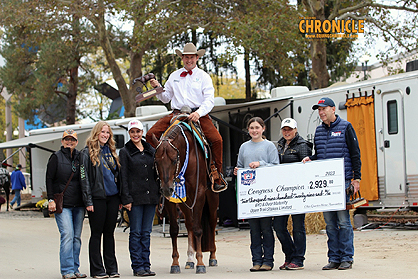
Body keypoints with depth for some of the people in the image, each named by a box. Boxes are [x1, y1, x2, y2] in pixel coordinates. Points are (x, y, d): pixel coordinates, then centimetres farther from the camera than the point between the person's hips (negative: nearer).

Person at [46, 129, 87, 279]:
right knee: (67, 235, -13)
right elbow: (49, 179, 1)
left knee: (77, 237, 5)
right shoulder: (56, 157, 2)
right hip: (62, 203, -4)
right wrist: (51, 199, -8)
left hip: (79, 204, 4)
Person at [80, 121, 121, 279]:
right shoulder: (88, 152, -4)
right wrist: (88, 201, -14)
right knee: (97, 233, 1)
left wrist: (120, 197, 11)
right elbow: (84, 178, -8)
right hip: (97, 198, -5)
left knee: (109, 233, 10)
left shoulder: (111, 151, 13)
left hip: (113, 197, 5)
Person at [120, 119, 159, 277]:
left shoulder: (151, 151, 13)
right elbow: (123, 177, -5)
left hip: (151, 197, 4)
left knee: (146, 233, 7)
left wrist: (160, 195, 10)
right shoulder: (125, 152, 0)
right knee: (136, 233, -2)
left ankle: (146, 265, 11)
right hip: (135, 197, -4)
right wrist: (127, 199, -12)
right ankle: (138, 267, 2)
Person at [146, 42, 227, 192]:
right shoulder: (174, 76, 19)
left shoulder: (203, 76, 7)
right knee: (151, 135, -16)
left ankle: (218, 175, -8)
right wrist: (157, 88, 4)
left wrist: (198, 113, -22)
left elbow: (209, 100, -4)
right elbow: (166, 98, 25)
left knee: (217, 140, -25)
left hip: (198, 114, -3)